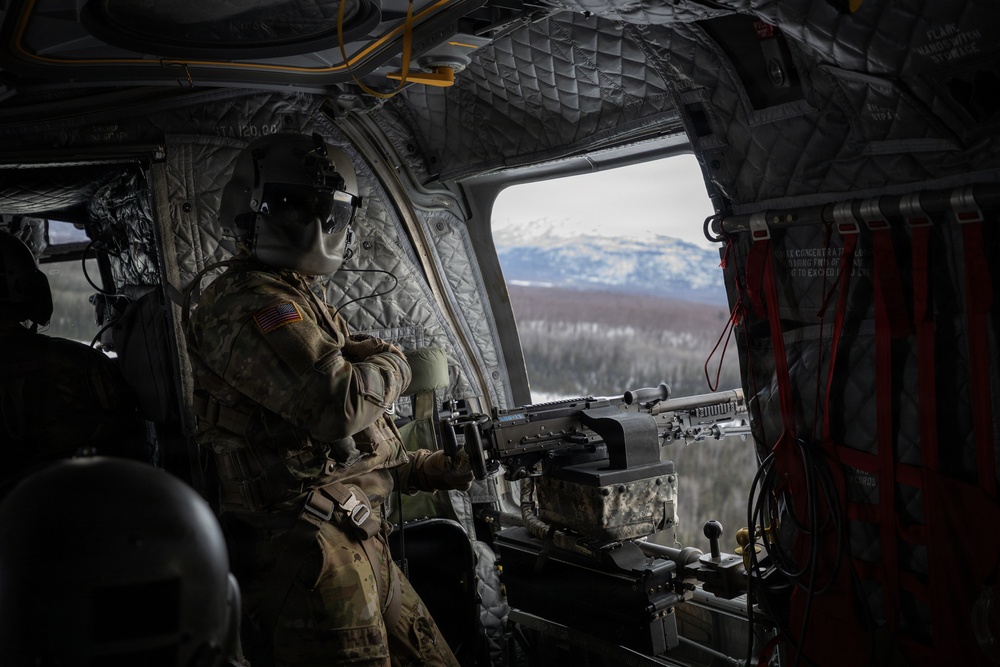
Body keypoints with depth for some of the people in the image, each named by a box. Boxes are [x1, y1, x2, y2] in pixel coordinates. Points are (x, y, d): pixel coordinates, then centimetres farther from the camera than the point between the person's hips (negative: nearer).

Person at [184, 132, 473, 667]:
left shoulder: (301, 303, 20)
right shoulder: (248, 304, -13)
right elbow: (337, 405, -27)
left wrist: (431, 469, 20)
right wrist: (393, 364, -6)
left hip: (357, 542, 10)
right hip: (309, 554, -10)